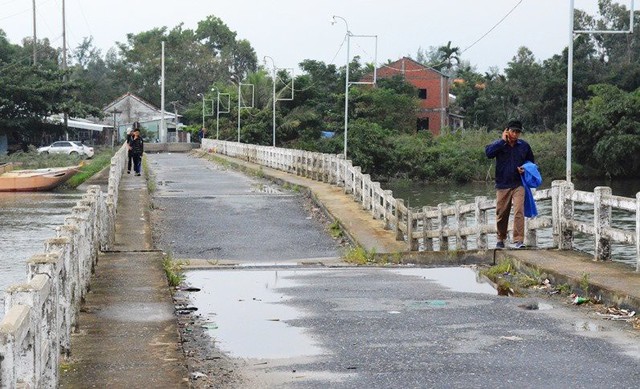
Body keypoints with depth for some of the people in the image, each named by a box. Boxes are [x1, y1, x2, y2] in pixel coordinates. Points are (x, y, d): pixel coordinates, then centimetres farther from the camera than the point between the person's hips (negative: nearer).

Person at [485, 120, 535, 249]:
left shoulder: (524, 146, 7)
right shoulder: (499, 144, 2)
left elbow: (531, 161, 22)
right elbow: (488, 152, -19)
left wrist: (525, 168, 0)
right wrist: (503, 140, -14)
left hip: (518, 184, 0)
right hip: (502, 185, 0)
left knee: (519, 212, -16)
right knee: (501, 214, 8)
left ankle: (518, 240, -17)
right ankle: (501, 239, 26)